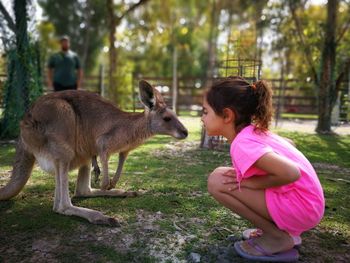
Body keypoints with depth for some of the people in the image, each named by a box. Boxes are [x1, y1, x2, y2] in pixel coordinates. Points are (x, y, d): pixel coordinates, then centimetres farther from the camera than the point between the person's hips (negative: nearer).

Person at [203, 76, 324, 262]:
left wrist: (253, 183, -15)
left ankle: (278, 238, -3)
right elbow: (289, 144, 16)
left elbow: (291, 173, -32)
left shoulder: (242, 144, -23)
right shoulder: (254, 131, 4)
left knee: (217, 181, -16)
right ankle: (282, 228, 14)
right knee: (223, 175, 13)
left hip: (300, 205, -9)